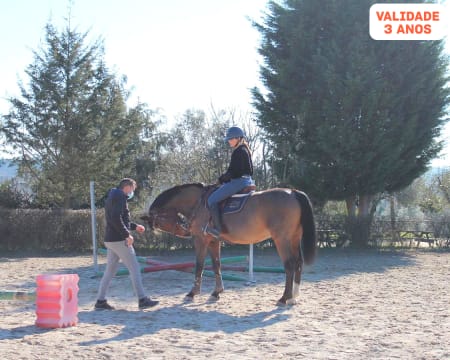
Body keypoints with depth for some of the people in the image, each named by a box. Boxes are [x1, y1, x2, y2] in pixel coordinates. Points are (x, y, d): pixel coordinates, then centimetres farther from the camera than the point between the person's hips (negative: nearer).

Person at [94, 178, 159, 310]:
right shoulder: (120, 196, -11)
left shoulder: (112, 197, 20)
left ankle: (100, 301, 10)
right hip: (119, 240, -10)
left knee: (110, 271, 11)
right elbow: (116, 218, -24)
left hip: (110, 240, 10)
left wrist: (135, 226, 23)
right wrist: (127, 234, -20)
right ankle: (142, 300, -2)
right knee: (134, 269, -3)